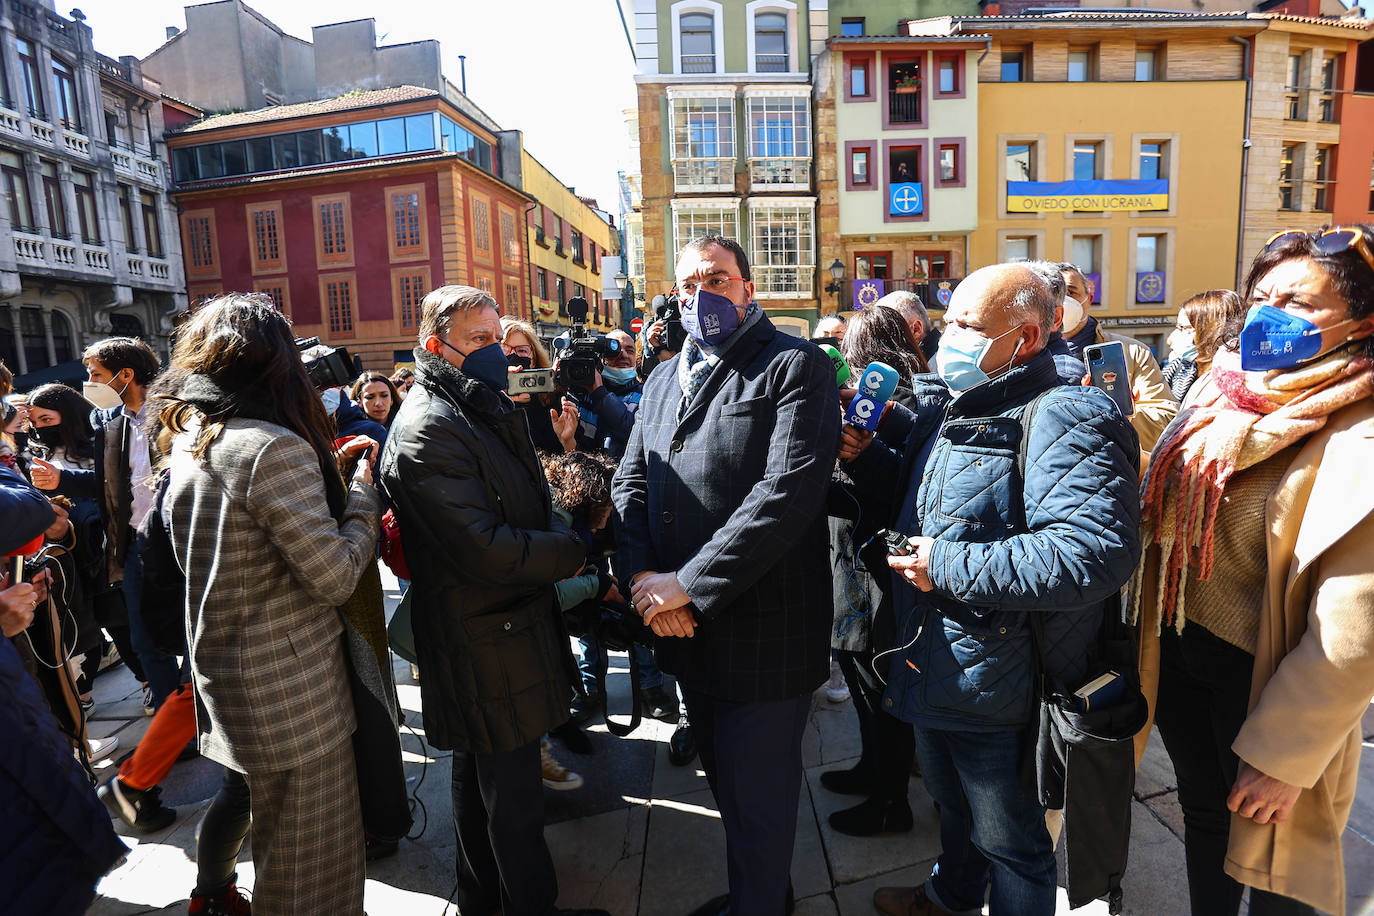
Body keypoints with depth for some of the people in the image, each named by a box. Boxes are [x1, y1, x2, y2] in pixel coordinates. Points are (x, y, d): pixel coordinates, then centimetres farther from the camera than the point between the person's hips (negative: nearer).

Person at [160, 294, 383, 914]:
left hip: (223, 672, 9)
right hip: (291, 690, -9)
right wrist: (362, 491, -9)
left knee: (246, 793, 31)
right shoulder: (275, 446, -24)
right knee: (313, 861, 10)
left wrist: (325, 467, 12)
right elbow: (337, 576, -23)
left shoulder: (189, 443, 4)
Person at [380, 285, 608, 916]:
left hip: (497, 631, 10)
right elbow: (484, 549, -27)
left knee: (481, 780, 25)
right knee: (514, 799, 5)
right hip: (488, 649, -10)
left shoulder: (486, 413, 12)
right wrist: (575, 553, -16)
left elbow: (530, 508, 17)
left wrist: (563, 532, -2)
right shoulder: (427, 431, -20)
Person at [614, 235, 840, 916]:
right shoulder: (664, 378, 12)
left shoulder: (797, 366, -10)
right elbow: (629, 483, 7)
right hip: (686, 629, 7)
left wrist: (689, 585, -22)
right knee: (723, 779, 24)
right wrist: (643, 579, -10)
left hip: (762, 631, -7)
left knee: (757, 797, 11)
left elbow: (788, 491, -23)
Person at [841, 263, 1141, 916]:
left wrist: (950, 566, -30)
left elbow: (1099, 551, -36)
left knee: (1010, 842, 15)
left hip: (998, 695, -9)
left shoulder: (1063, 420, -22)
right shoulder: (949, 416, 8)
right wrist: (868, 459, -1)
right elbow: (911, 512, 19)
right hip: (932, 675, 9)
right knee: (953, 804, 32)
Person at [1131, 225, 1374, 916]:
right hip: (1181, 657, 6)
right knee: (1203, 816, 25)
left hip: (1263, 679, -6)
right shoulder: (1221, 394, 0)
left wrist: (1281, 755, -18)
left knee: (1269, 858, 17)